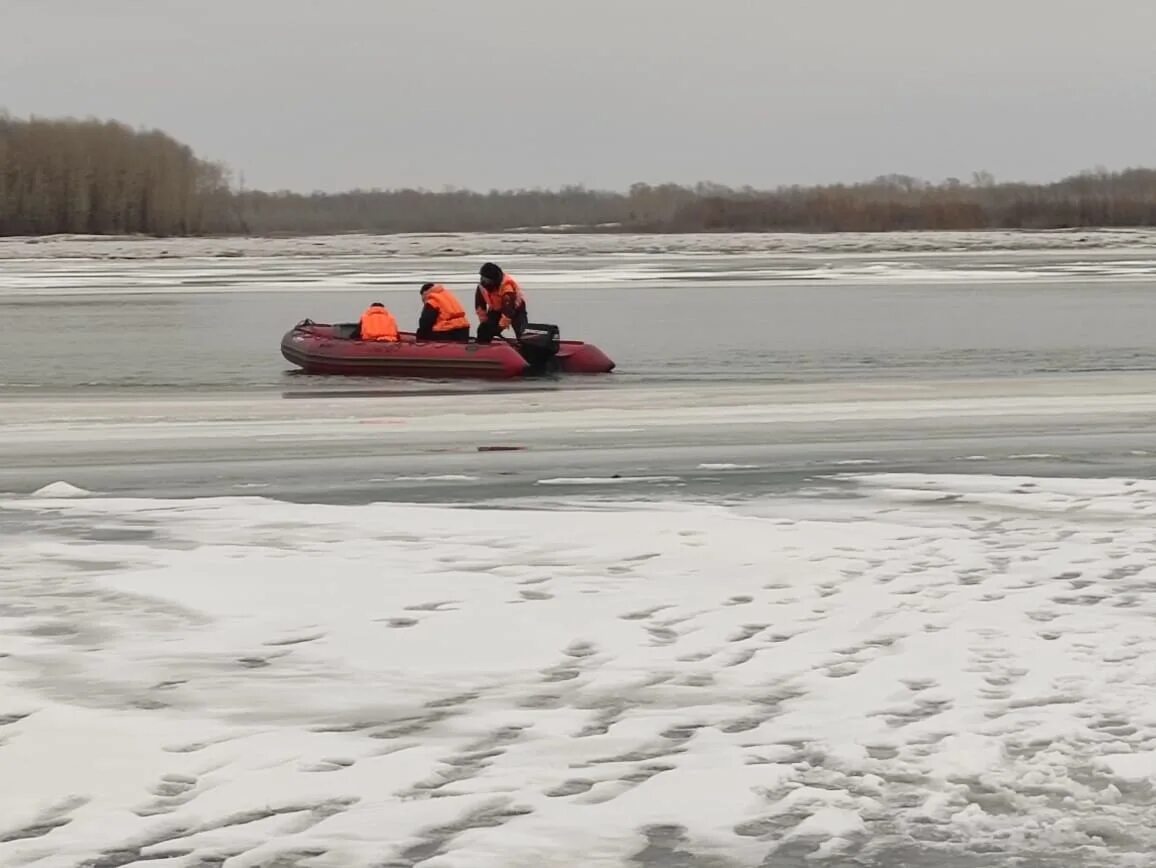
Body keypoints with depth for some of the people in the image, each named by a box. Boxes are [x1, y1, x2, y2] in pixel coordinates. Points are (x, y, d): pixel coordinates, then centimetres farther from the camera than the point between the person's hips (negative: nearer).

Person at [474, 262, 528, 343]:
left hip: (516, 308, -6)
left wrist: (501, 326, -43)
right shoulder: (482, 285, -18)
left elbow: (508, 309, -42)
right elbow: (480, 304, -3)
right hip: (496, 310, 6)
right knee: (483, 331, -4)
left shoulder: (507, 285, -39)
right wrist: (484, 322, -3)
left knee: (521, 335, -23)